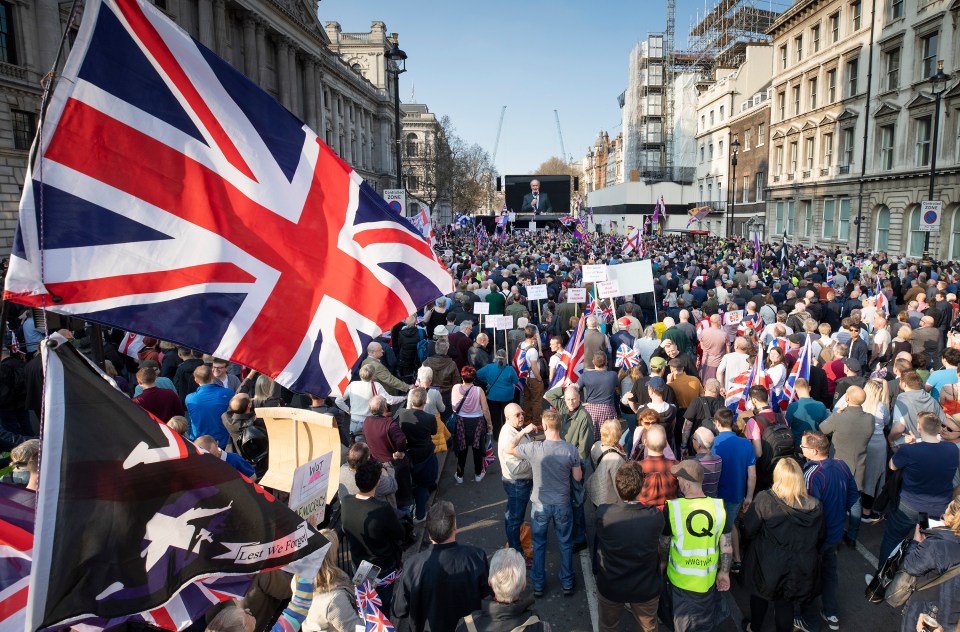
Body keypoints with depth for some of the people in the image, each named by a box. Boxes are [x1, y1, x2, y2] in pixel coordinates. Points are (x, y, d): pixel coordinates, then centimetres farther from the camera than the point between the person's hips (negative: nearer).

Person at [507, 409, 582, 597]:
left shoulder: (534, 448, -21)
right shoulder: (570, 449, -16)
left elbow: (509, 448, -6)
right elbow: (578, 477, -5)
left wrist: (524, 431, 1)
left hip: (541, 505, -1)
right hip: (562, 504, 1)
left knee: (539, 545, 18)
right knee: (565, 544, 20)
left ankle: (538, 585, 30)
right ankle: (567, 583, 33)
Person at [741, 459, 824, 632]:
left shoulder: (764, 499, -24)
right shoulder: (816, 506, -13)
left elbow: (748, 531, -15)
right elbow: (819, 539, 2)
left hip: (768, 565, -1)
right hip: (801, 570, 1)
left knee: (759, 595, 25)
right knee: (786, 604, 21)